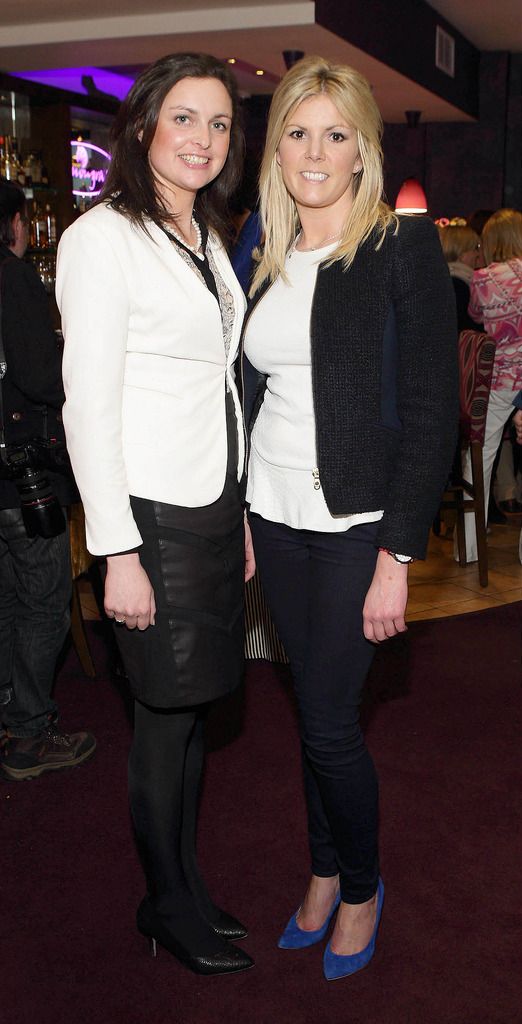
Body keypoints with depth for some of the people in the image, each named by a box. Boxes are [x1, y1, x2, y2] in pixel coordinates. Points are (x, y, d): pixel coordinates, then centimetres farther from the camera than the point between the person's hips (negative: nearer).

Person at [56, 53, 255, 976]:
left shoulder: (206, 236, 15)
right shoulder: (102, 237, -10)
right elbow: (88, 407, -14)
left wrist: (243, 517, 14)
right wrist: (119, 552, -17)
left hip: (216, 509, 7)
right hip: (154, 515, -7)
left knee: (194, 705, 14)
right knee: (166, 716, 4)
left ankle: (186, 880, 30)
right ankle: (168, 906, 23)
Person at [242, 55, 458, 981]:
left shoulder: (403, 247, -8)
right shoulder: (265, 263, 9)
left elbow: (432, 411, -12)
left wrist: (398, 558, -16)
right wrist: (241, 516, 8)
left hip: (357, 522, -5)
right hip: (276, 519, 5)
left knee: (329, 721, 0)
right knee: (311, 708, 14)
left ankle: (363, 889, 25)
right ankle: (325, 876, 33)